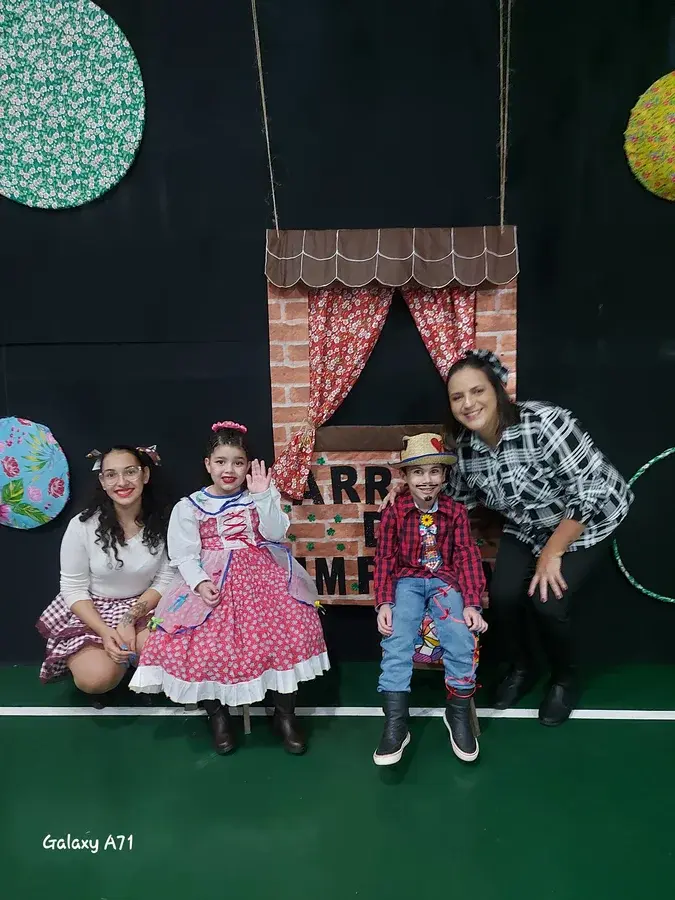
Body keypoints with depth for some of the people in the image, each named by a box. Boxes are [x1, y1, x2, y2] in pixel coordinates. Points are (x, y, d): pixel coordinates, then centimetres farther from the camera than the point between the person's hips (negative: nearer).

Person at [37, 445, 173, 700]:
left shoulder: (163, 521, -11)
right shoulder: (82, 526, -14)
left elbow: (166, 579, -6)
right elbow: (73, 588, -8)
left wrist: (130, 619, -19)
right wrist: (105, 631, -21)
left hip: (143, 608, 2)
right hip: (89, 612, -1)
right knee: (98, 679, -27)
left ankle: (127, 656, 8)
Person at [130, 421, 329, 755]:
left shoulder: (261, 498, 9)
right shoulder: (189, 507, 3)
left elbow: (277, 533, -6)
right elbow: (185, 555, -1)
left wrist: (262, 496, -15)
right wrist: (200, 582, -19)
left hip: (263, 577, 1)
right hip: (213, 582, -1)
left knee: (291, 631, -19)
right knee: (205, 645, -22)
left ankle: (285, 714, 2)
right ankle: (217, 714, 7)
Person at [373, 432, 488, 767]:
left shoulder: (456, 511, 1)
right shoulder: (394, 512, -2)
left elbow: (467, 557, -2)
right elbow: (385, 559, -2)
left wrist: (472, 603, -13)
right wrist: (384, 603, -14)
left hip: (445, 581, 0)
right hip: (407, 581, 0)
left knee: (461, 637, -24)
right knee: (396, 640, -25)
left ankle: (459, 712, -1)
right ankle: (395, 721, -15)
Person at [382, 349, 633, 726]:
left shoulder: (545, 423, -34)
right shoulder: (463, 446, -15)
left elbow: (590, 493, -29)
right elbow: (456, 501, 2)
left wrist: (552, 553, -22)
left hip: (588, 521, -5)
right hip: (528, 528, 5)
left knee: (548, 602, -18)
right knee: (503, 596, -11)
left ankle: (566, 680, 15)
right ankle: (523, 668, 22)